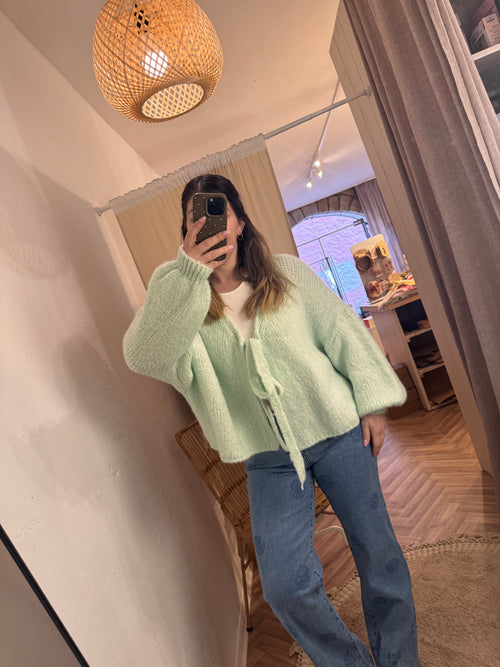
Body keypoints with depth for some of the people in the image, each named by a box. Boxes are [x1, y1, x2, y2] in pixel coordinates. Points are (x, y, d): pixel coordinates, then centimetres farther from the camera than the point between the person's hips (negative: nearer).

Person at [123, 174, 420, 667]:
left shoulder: (289, 273, 1)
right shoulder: (180, 298, -2)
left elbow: (343, 332, 4)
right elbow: (141, 356, -20)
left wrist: (372, 403, 1)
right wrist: (187, 274, -29)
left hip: (338, 432, 1)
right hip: (269, 459, 0)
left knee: (377, 552, 13)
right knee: (284, 585, -4)